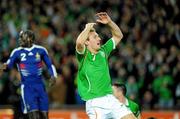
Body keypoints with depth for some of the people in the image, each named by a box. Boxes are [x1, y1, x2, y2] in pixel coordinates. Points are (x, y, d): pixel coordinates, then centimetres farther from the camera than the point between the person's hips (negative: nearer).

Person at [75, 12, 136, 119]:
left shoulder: (103, 52, 14)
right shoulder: (83, 55, -3)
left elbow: (118, 36, 24)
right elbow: (79, 42, -26)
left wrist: (109, 22, 8)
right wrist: (88, 28, -9)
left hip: (110, 98, 6)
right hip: (94, 103, -6)